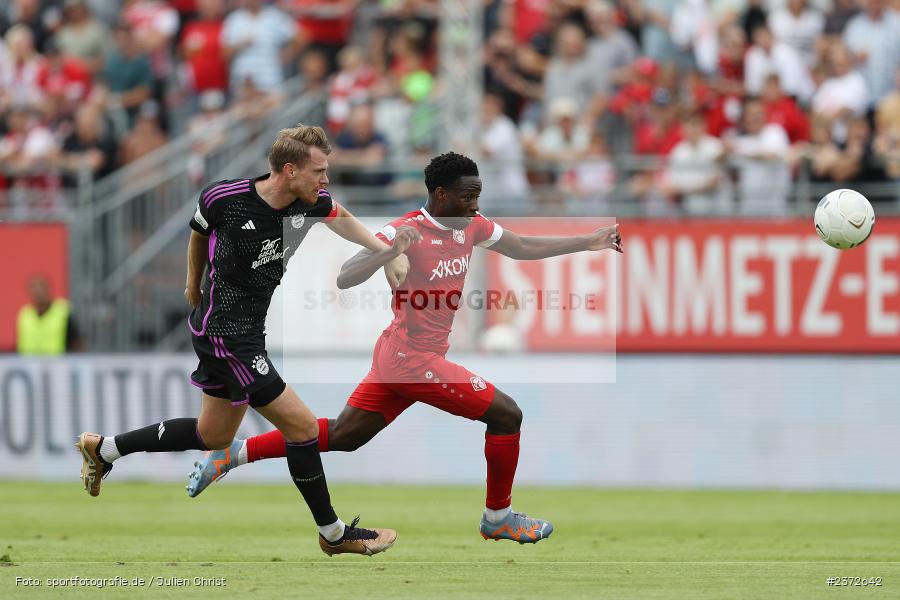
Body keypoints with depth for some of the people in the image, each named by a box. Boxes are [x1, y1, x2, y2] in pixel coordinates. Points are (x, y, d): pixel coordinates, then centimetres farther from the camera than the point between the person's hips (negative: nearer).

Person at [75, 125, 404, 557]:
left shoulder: (311, 201, -7)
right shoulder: (224, 199, -22)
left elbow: (339, 217, 18)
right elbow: (200, 230, 2)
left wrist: (387, 253, 13)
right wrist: (194, 283, 17)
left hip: (249, 332, 8)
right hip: (225, 334, -8)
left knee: (213, 436, 21)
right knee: (302, 427, -7)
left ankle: (103, 449, 35)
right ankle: (333, 533, 8)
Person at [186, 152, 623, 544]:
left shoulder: (471, 226, 5)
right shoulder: (405, 231, -19)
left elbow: (522, 248, 20)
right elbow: (345, 278, -24)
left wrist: (587, 242, 17)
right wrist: (387, 251, -41)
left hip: (397, 360, 9)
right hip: (413, 360, -9)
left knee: (341, 436, 14)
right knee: (506, 415, -4)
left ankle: (234, 453, 17)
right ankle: (498, 517, 12)